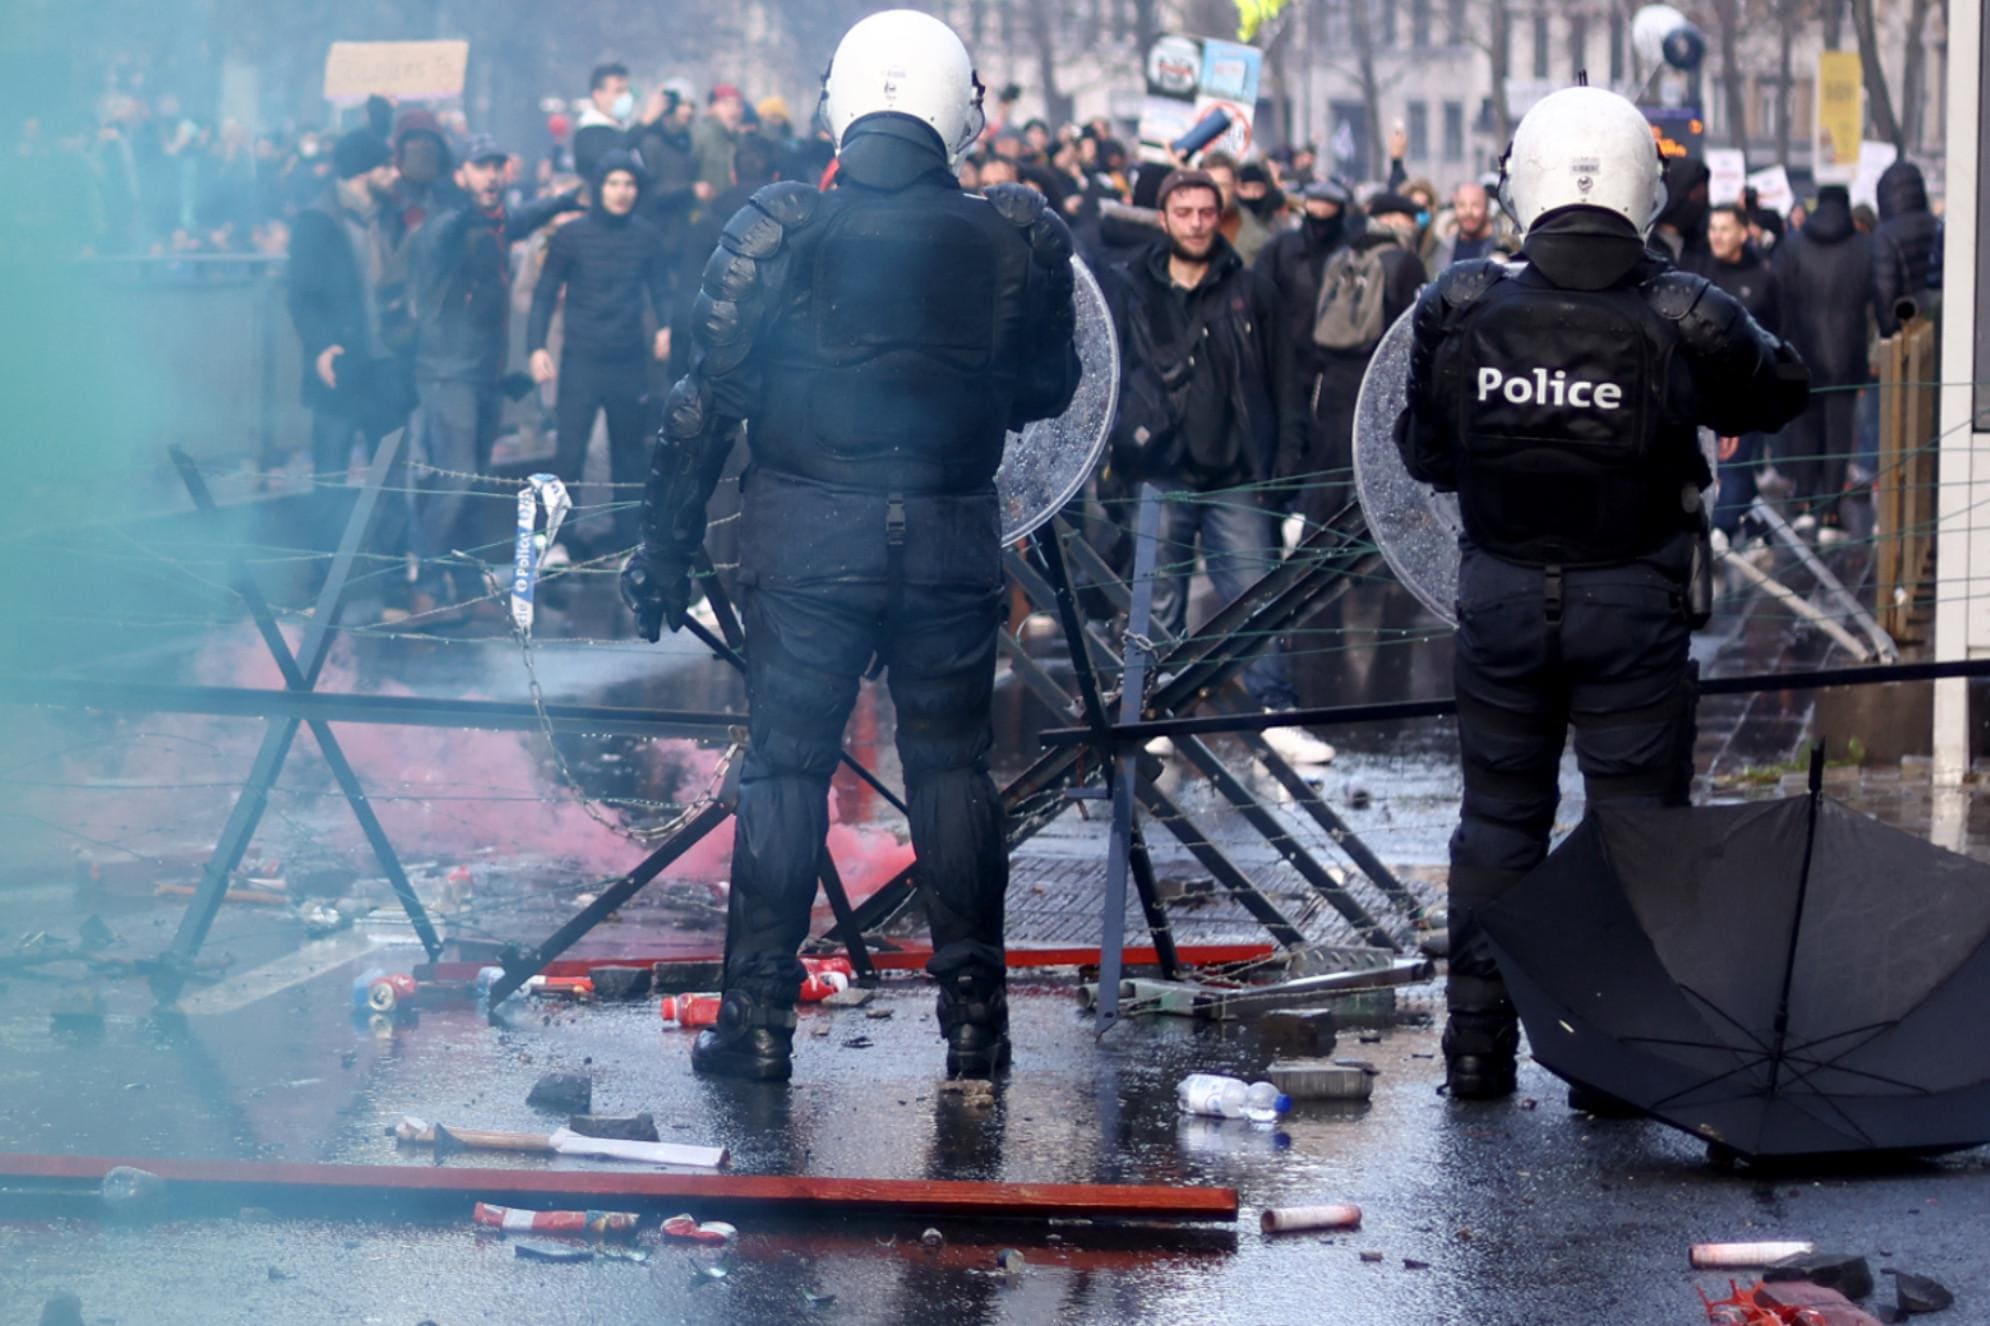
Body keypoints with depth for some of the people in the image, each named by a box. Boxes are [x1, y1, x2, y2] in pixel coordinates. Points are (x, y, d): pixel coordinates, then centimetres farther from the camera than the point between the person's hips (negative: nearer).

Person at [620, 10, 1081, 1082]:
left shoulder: (778, 234, -8)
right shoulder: (1016, 242, -3)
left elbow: (706, 401, -6)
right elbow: (1046, 390, 10)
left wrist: (665, 545, 2)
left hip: (808, 534, -1)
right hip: (953, 538, 1)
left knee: (785, 765, 5)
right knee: (952, 764, 10)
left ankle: (758, 1021, 5)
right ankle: (974, 1019, 12)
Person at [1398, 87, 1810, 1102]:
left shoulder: (1462, 309, -8)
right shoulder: (1683, 322, -14)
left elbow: (1425, 453, 4)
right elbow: (1777, 393, 4)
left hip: (1499, 598, 3)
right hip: (1631, 606, -2)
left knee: (1499, 813, 15)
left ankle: (1477, 1041, 18)